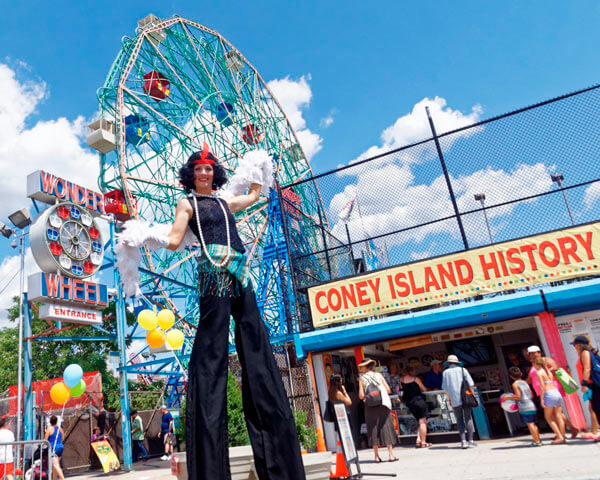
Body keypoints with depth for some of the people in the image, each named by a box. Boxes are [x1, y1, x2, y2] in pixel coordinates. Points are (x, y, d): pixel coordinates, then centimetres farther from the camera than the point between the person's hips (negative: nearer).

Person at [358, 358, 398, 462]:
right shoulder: (378, 375, 4)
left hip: (370, 406, 0)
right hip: (383, 404, 0)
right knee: (386, 427, 5)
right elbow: (388, 390, 1)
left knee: (373, 429, 5)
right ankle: (390, 455, 3)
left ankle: (376, 456, 5)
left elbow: (361, 396, -6)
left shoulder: (362, 378, 0)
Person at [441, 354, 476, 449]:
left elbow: (445, 388, 4)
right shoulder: (462, 369, 7)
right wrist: (472, 395, 6)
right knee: (468, 418, 7)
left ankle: (463, 441, -3)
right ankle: (470, 441, 3)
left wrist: (449, 399, 12)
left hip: (454, 400, 0)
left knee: (460, 420, 6)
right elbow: (470, 384, -1)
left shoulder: (445, 372, 7)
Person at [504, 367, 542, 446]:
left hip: (524, 408, -8)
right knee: (534, 423, 16)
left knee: (529, 423, -5)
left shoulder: (515, 384, -6)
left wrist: (508, 397, -5)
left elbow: (518, 396, -14)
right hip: (532, 406, 8)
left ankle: (536, 441, -5)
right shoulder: (525, 382, 16)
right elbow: (532, 395, 17)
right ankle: (538, 439, 21)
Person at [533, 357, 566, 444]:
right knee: (558, 416, 9)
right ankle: (563, 437, 11)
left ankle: (559, 437, 1)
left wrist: (541, 399, -10)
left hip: (549, 394, -7)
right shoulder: (548, 371, 15)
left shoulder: (539, 372, -7)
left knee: (548, 417, 5)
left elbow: (542, 387, -12)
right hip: (556, 392, 7)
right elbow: (551, 382, 12)